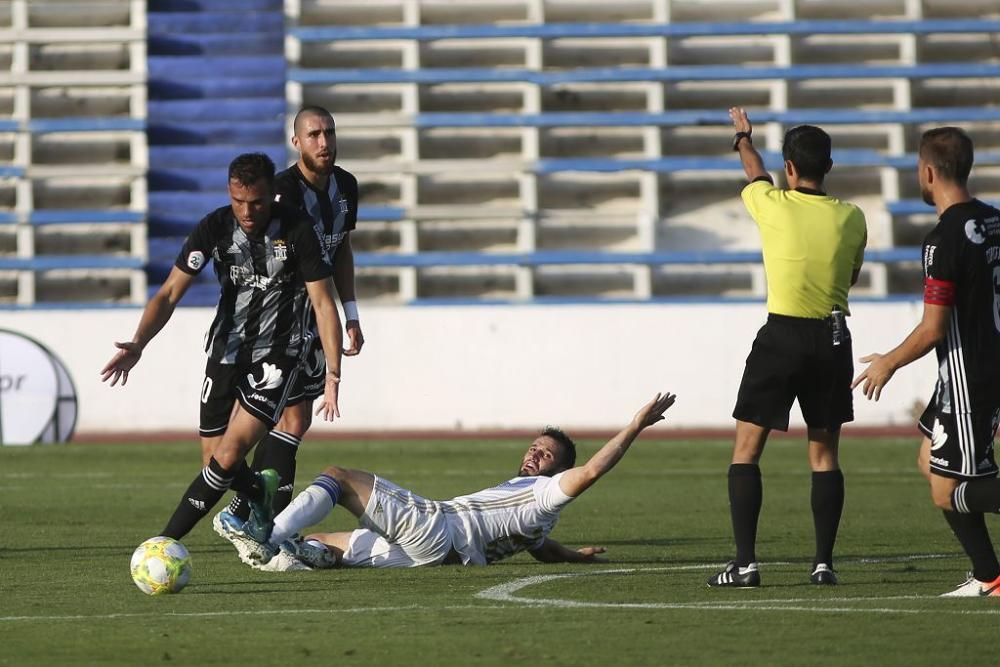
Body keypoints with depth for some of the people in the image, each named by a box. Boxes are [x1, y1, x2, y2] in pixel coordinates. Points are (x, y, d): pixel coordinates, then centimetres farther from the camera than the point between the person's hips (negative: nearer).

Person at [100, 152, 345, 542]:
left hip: (276, 353, -3)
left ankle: (165, 541, -13)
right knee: (214, 459, 5)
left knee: (229, 455, -17)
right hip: (227, 347, 3)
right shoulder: (215, 228, -11)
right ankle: (261, 495, 38)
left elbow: (323, 303, -12)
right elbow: (170, 293, -9)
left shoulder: (297, 231, -16)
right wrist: (138, 345, -25)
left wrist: (333, 375, -20)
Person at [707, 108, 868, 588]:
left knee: (746, 450, 3)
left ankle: (745, 562, -6)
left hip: (782, 336, -3)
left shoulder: (773, 205, -8)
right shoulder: (851, 218, -1)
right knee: (824, 453, 12)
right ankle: (824, 562, 7)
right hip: (833, 338, 3)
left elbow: (755, 172, 16)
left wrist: (744, 139, 39)